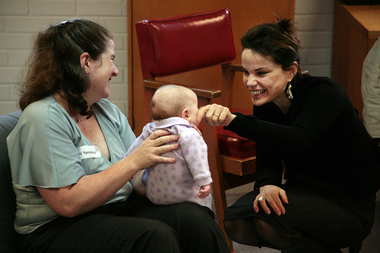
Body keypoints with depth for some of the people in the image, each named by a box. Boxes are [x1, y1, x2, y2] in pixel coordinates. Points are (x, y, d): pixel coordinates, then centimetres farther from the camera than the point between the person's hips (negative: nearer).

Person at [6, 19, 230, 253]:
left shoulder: (108, 111, 13)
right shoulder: (44, 119, -13)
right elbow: (67, 203, -21)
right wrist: (133, 162, -21)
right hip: (58, 230, -7)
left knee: (195, 218, -18)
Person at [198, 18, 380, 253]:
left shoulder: (323, 92, -22)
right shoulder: (265, 103, -1)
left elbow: (297, 141, -41)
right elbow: (268, 160, -1)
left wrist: (232, 120, -53)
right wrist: (267, 184, -26)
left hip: (350, 207, -6)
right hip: (303, 193, 7)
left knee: (267, 217, -29)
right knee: (236, 222, -16)